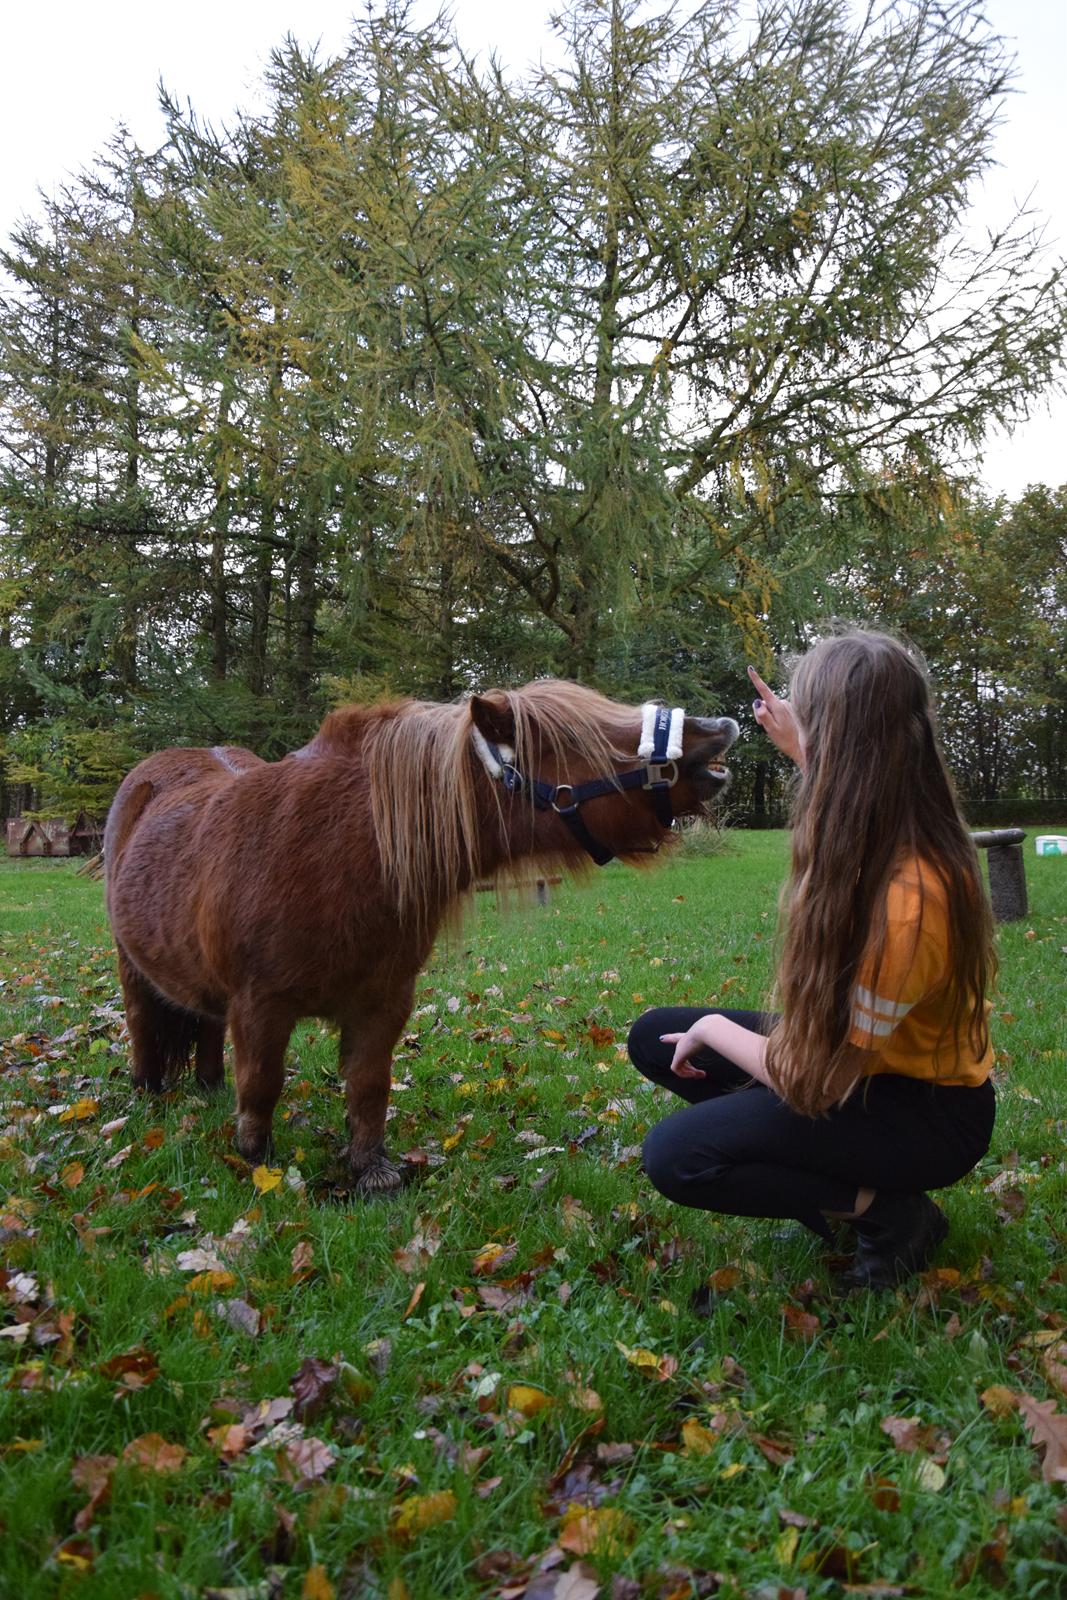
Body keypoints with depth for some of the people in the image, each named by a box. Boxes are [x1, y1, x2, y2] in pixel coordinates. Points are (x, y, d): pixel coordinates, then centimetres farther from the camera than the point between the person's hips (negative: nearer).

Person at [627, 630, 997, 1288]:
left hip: (927, 1113, -8)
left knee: (677, 1155, -23)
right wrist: (802, 754, 19)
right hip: (861, 1052, 9)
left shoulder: (907, 901, -35)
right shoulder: (890, 831, -10)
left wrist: (714, 1030, -10)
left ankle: (891, 1212, -4)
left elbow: (816, 1078, -25)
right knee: (654, 1036, 2)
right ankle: (843, 1176, 7)